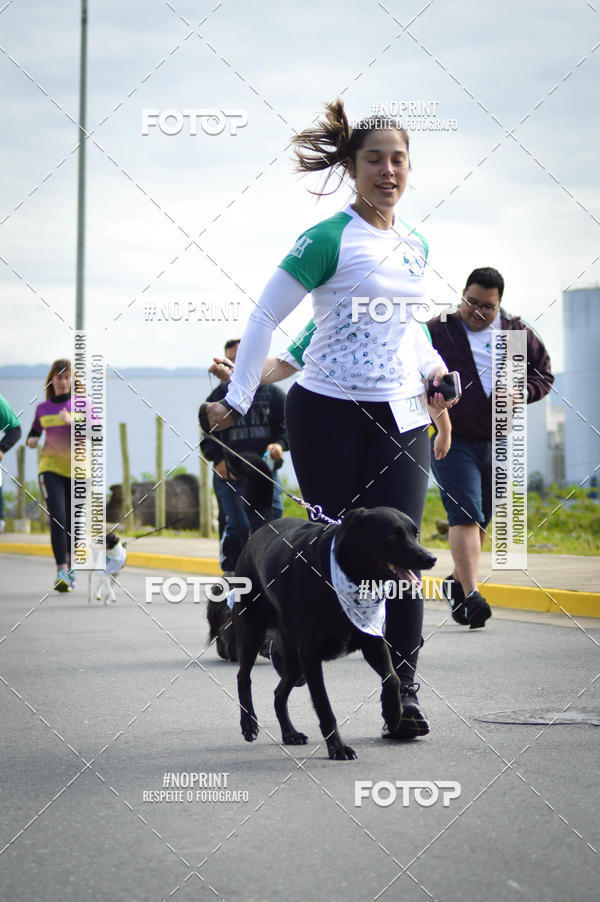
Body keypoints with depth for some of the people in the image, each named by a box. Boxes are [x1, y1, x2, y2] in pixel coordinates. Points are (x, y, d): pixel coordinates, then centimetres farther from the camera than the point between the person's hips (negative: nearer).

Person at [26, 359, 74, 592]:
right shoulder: (42, 409, 8)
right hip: (51, 467, 0)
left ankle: (70, 565, 35)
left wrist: (72, 422, -23)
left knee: (72, 521, 10)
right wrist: (32, 440, 0)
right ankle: (61, 573, -22)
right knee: (57, 519, -17)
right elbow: (34, 432, 23)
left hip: (77, 469, 0)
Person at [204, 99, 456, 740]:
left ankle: (405, 690, -6)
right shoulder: (329, 240, -6)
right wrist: (237, 401, -7)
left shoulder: (415, 246, 13)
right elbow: (265, 316, -4)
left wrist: (434, 370, 10)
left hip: (401, 417, 4)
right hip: (328, 414, -4)